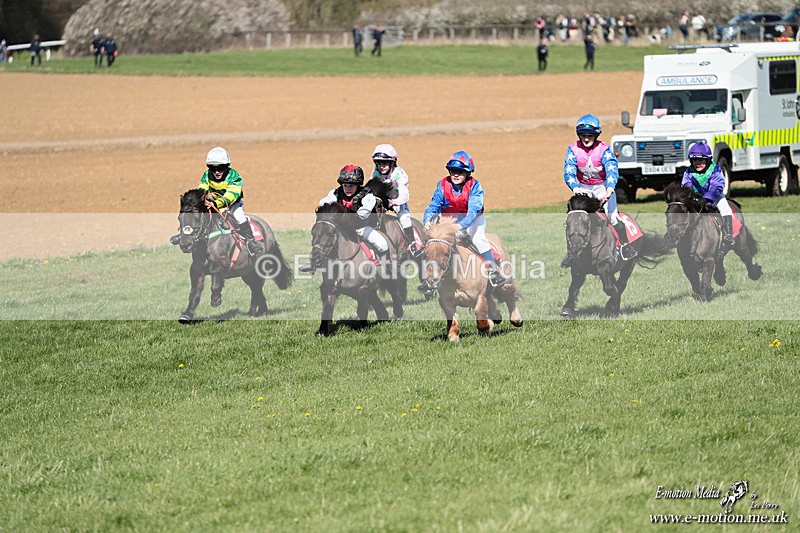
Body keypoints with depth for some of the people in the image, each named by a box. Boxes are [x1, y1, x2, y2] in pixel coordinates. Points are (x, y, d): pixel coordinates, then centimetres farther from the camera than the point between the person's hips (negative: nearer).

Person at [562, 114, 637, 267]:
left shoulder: (604, 149, -16)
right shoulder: (573, 149, -11)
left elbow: (612, 169, -28)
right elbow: (568, 171, -20)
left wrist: (609, 189, -46)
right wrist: (575, 188, -40)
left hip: (602, 186, -2)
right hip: (582, 188, 2)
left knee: (612, 216, -15)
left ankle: (624, 245, 2)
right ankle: (571, 252, 5)